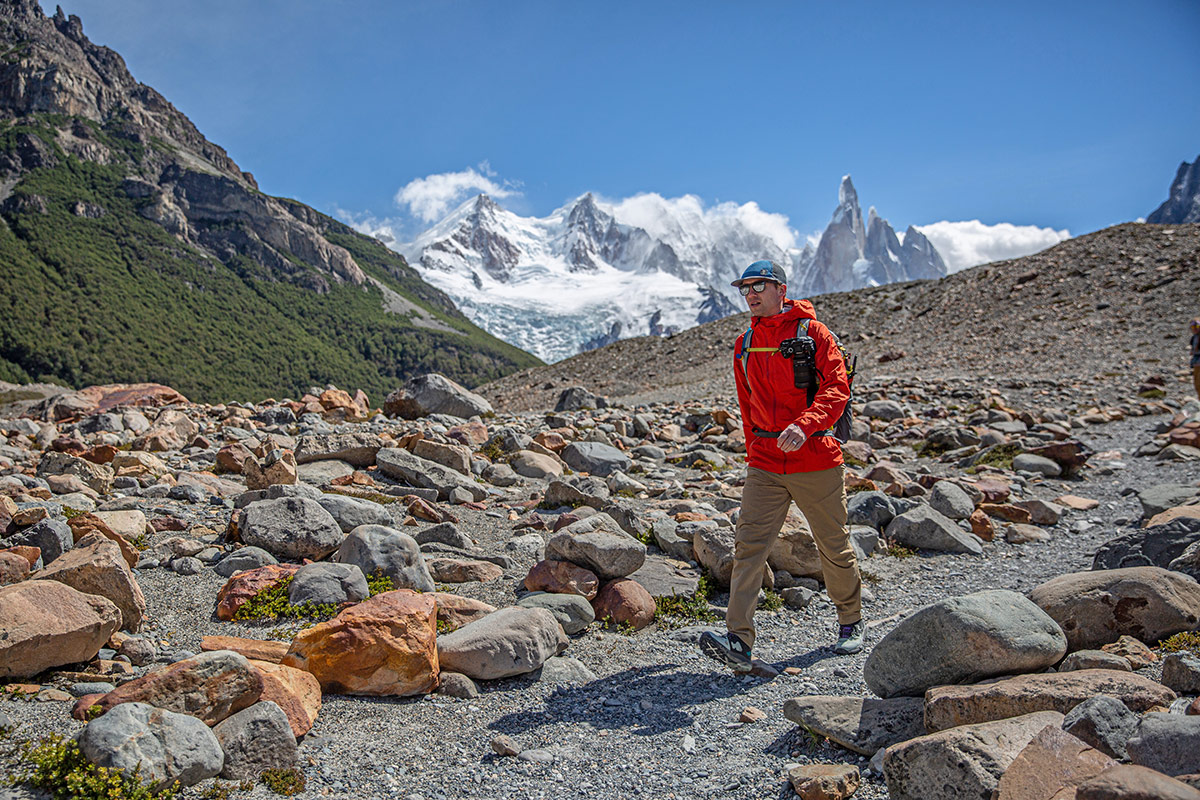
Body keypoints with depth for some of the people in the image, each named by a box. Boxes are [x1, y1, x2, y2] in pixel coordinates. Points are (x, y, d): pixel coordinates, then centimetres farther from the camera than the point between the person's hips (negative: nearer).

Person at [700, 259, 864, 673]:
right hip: (765, 464, 4)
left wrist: (804, 425, -31)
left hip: (816, 459, -3)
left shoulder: (813, 333, -4)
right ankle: (740, 641, -12)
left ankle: (851, 621, 35)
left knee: (834, 546, 11)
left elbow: (836, 388, -14)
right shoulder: (745, 346, 11)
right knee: (749, 545, -10)